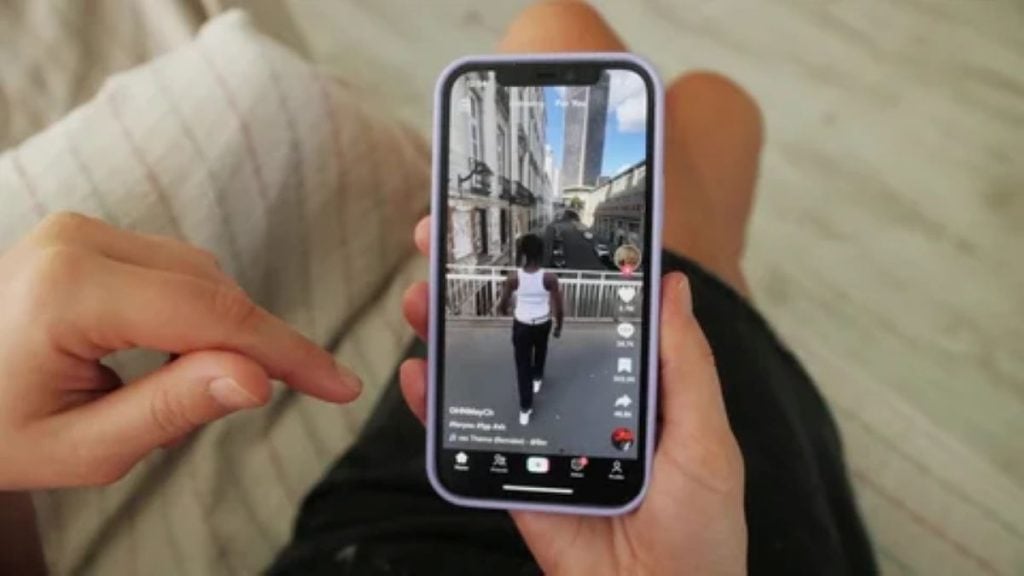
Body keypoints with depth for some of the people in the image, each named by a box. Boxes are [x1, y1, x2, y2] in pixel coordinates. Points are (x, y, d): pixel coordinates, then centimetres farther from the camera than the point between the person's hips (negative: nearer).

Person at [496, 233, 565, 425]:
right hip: (542, 324, 1)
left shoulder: (513, 278, -19)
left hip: (521, 325, -1)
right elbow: (558, 308, -11)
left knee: (522, 364, 11)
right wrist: (559, 326, 7)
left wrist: (504, 312, 17)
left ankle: (525, 409, 14)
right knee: (540, 351, 32)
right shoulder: (549, 278, -19)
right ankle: (537, 379, 58)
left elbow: (502, 305, -7)